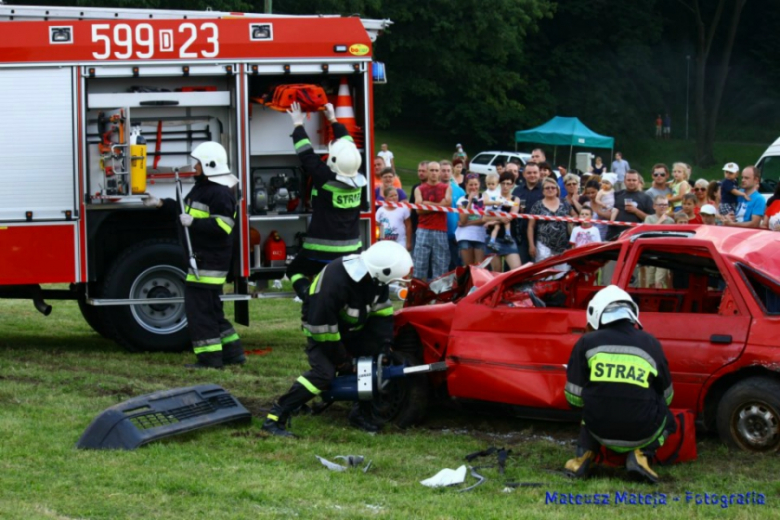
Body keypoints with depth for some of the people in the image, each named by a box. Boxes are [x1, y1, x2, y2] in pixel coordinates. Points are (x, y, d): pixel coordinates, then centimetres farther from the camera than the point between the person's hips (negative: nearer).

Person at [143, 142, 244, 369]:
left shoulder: (220, 193, -17)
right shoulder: (203, 187, 16)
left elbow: (223, 225, -26)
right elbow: (186, 209, 29)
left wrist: (193, 222, -25)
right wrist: (162, 204, 27)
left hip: (210, 259, -11)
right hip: (201, 256, 11)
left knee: (199, 306, -8)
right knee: (211, 308, 15)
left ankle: (210, 357, -5)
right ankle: (232, 352, 20)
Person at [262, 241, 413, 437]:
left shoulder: (374, 279, -16)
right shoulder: (334, 282, -38)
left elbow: (382, 313, -3)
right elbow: (322, 328, -32)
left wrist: (384, 347, -12)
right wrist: (342, 361, -22)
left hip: (352, 330, 7)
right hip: (322, 331, -7)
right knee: (324, 372, -25)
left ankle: (361, 413, 11)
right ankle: (275, 417, -22)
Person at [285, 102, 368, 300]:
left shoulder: (324, 178, -16)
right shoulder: (359, 180, -2)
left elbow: (306, 155, -5)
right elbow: (349, 148, 13)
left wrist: (298, 124, 8)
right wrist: (333, 120, 24)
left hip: (322, 250, -4)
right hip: (351, 249, 4)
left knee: (295, 271, 14)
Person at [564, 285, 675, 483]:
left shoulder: (587, 343, 0)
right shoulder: (650, 344, 4)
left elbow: (574, 398, 3)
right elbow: (666, 397, 14)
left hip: (599, 430, 1)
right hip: (641, 434, -1)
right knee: (667, 418, 33)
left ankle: (584, 455, 9)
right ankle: (640, 454, 4)